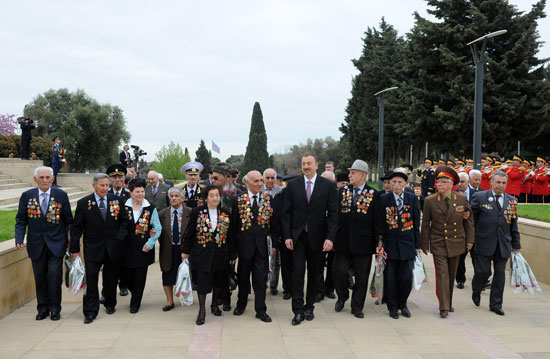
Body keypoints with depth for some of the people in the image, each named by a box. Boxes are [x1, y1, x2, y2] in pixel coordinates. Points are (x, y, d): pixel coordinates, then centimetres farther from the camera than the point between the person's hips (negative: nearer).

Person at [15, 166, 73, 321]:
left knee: (54, 275, -7)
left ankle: (55, 308, 8)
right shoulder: (27, 196, 2)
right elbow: (21, 219, 5)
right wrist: (19, 238, -7)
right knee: (40, 277, 9)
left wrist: (70, 241, 3)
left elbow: (68, 220, 4)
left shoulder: (61, 195, -1)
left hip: (56, 244, -2)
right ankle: (43, 308, 23)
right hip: (36, 245, 2)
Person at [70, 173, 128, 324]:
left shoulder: (117, 200, 2)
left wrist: (120, 238, -5)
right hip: (92, 248, -2)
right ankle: (91, 311, 4)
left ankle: (110, 304, 32)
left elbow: (124, 221, 8)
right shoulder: (83, 203, -3)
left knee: (111, 278, 13)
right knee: (91, 279, -4)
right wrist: (75, 249, -5)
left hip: (112, 247, 2)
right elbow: (76, 228, -1)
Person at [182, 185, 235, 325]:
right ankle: (202, 310, 7)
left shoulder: (225, 214, 3)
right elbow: (189, 233, 2)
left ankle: (214, 304, 34)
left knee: (218, 279, 13)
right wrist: (185, 251, 2)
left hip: (221, 253, 3)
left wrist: (232, 255, 5)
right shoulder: (197, 212, -3)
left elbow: (230, 236, 6)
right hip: (203, 253, -3)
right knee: (203, 280, -4)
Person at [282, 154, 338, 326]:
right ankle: (298, 311, -1)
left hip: (317, 237, 0)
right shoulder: (292, 185, 2)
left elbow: (333, 213, -3)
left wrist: (330, 237, -11)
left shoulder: (328, 186, -1)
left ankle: (309, 307, 23)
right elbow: (286, 213, 3)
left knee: (313, 273, 10)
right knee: (297, 271, -7)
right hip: (298, 236, 0)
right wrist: (287, 236, -5)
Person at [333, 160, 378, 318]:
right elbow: (335, 214, 8)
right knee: (340, 270, 0)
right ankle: (342, 296, 28)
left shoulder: (373, 195, -1)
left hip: (363, 242, -2)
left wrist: (376, 242, -3)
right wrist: (333, 236, 3)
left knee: (361, 275, 7)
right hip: (343, 241, 2)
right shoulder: (342, 191, 8)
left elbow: (376, 221, -1)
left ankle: (357, 307, 22)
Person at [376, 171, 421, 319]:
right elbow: (379, 224, 0)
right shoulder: (383, 199, -1)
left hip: (407, 245, 1)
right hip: (390, 245, -1)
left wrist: (417, 244, 4)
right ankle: (392, 307, 21)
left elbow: (417, 222, 6)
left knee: (406, 278, 2)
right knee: (390, 278, 5)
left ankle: (402, 304, 25)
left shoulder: (412, 198, 3)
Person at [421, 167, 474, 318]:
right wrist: (425, 245, 0)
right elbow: (425, 224, 0)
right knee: (442, 274, -9)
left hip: (456, 243, 2)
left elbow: (469, 219, 7)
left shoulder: (462, 198, -2)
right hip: (438, 244, -2)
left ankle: (449, 303, 27)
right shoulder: (430, 201, -6)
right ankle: (444, 307, -3)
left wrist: (469, 240, 6)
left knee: (452, 275, 12)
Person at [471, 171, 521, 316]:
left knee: (500, 274, 6)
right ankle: (476, 291, 29)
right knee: (483, 271, -2)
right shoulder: (479, 197, -2)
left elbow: (514, 225, 13)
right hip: (484, 243, -3)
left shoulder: (512, 201, 9)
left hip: (503, 245, 3)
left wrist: (516, 245, 13)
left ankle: (495, 304, 18)